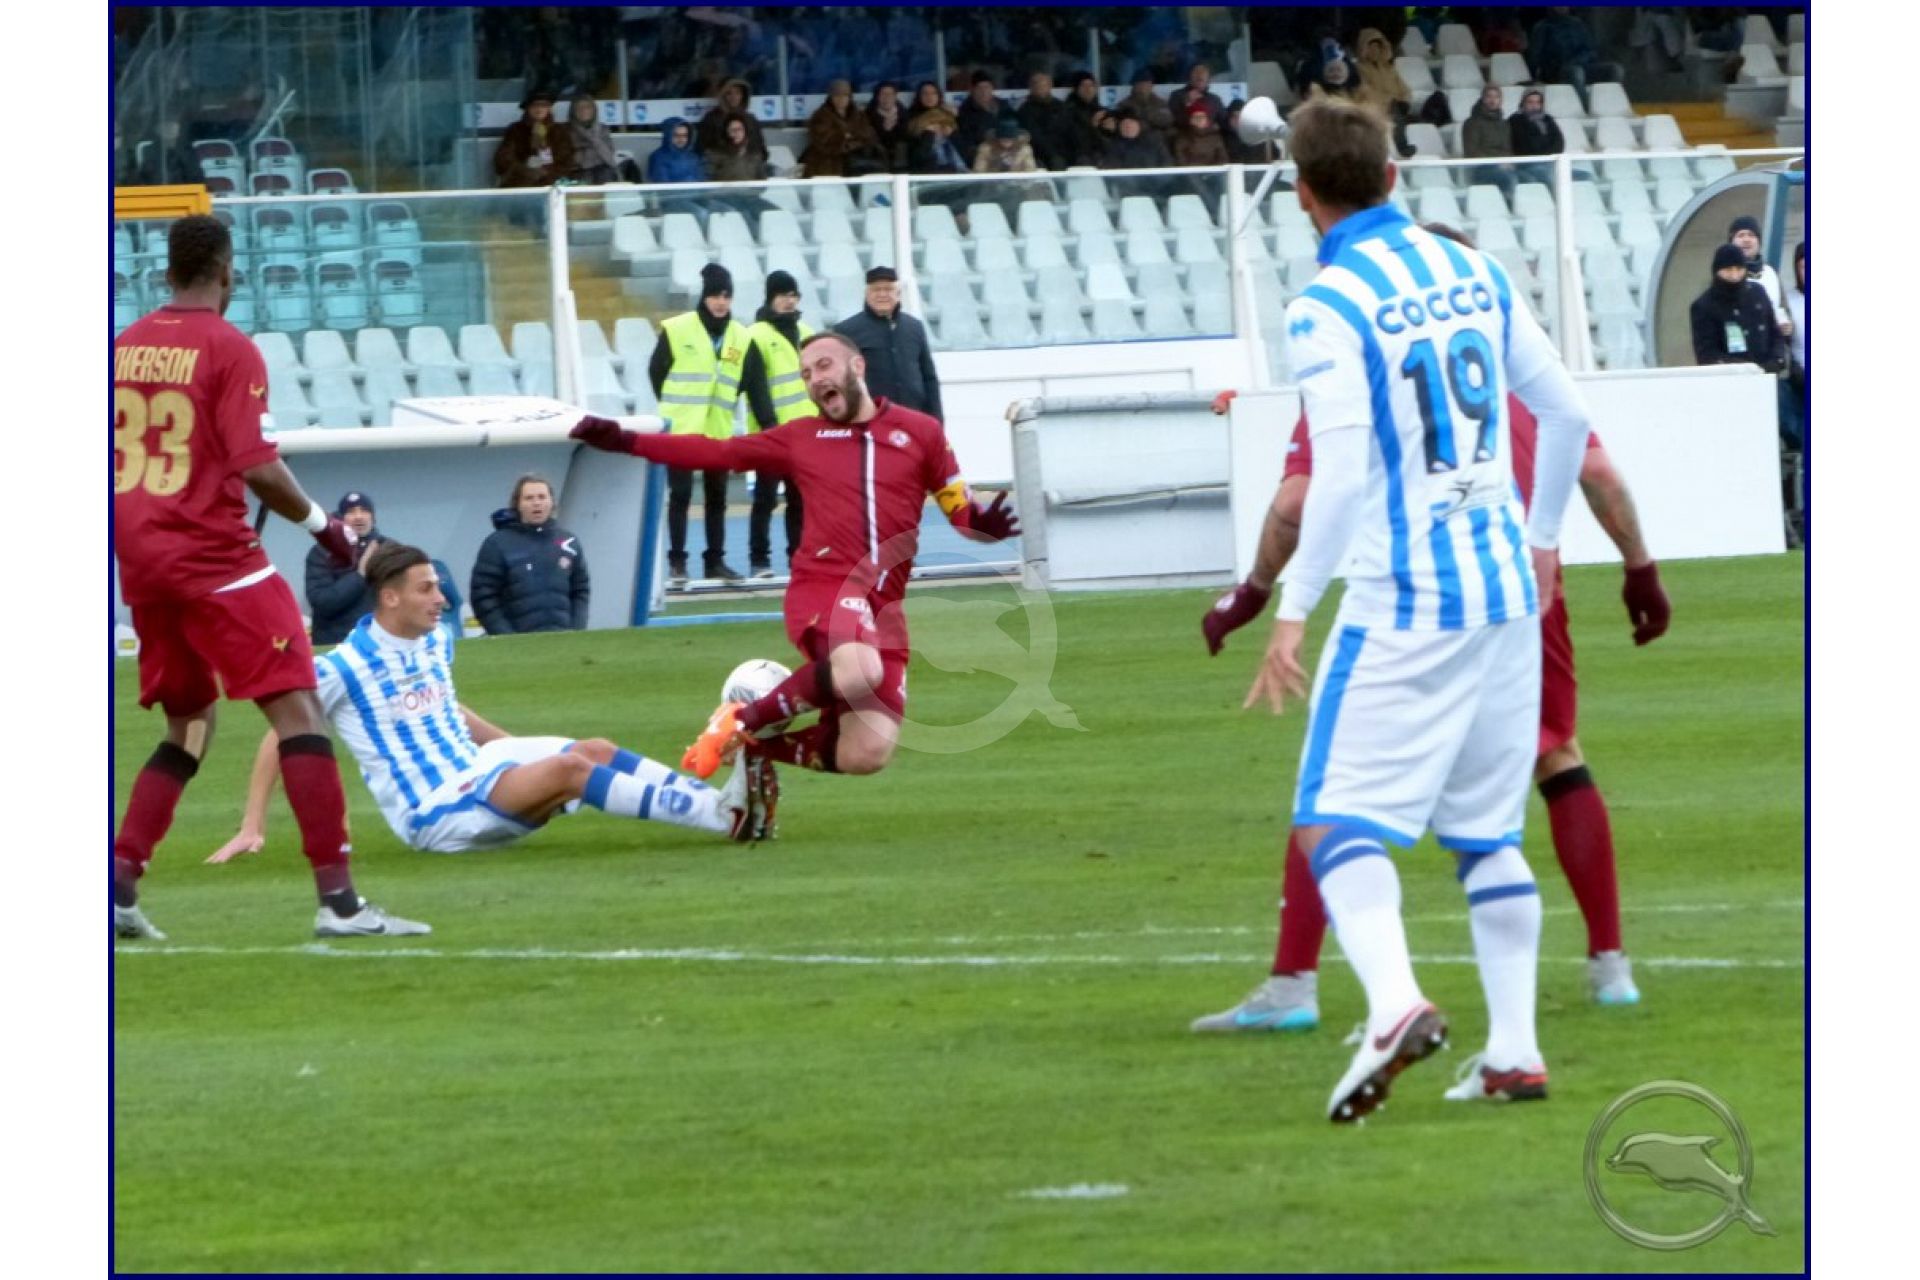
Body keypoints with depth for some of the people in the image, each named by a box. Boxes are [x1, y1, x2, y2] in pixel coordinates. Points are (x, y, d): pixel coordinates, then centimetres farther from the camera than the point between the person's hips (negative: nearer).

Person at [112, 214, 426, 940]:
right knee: (297, 709, -5)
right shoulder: (230, 350, -9)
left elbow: (108, 459, 16)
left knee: (188, 727, 20)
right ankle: (337, 898, -14)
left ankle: (120, 882, 11)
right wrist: (320, 524, -2)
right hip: (213, 555, -7)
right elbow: (256, 467, -16)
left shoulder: (126, 347, 9)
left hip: (140, 559, 7)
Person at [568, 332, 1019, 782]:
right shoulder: (801, 437, 14)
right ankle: (746, 720, -11)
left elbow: (963, 513, 12)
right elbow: (715, 452, 17)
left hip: (884, 608, 2)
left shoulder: (920, 432, 12)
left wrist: (984, 525, -12)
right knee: (859, 673, -37)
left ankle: (758, 746, 18)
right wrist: (625, 441, 10)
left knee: (866, 757, -10)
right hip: (822, 588, -2)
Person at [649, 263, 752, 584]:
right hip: (680, 428, -4)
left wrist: (722, 405, 5)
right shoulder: (677, 330, -7)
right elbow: (656, 371, 1)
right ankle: (676, 562, 2)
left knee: (717, 497, 9)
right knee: (680, 495, -3)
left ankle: (716, 561, 16)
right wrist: (675, 407, 3)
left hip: (719, 431, 4)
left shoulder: (741, 338, 3)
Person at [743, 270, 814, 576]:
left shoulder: (805, 334, 14)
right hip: (773, 433, -6)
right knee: (766, 497, -3)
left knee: (801, 498, 9)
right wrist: (768, 424, -21)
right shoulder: (757, 337, -8)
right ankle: (759, 560, 0)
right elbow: (756, 387, -14)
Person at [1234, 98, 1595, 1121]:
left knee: (1336, 823, -5)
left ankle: (1394, 1002, -28)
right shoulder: (1471, 271, 8)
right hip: (1506, 591, 6)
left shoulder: (1326, 308, -11)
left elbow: (1342, 473, -19)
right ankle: (1513, 1051, 13)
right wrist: (1542, 537, 29)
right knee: (1488, 832, 15)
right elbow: (1566, 415, 14)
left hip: (1403, 608, -6)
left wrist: (1293, 612, -14)